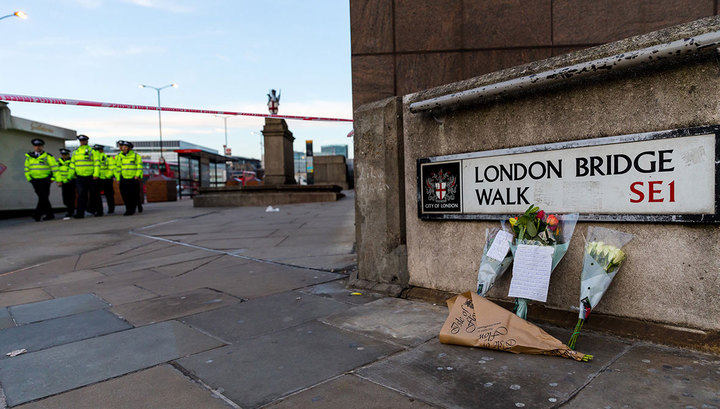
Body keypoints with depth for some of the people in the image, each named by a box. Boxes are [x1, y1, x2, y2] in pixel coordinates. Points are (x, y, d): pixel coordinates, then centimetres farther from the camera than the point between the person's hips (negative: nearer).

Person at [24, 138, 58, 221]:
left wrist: (53, 178, -9)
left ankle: (37, 214, -14)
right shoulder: (29, 157, 12)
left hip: (45, 180, -5)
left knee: (43, 197, -13)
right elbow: (27, 169, 18)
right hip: (35, 181, 5)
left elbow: (54, 168, -5)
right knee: (42, 198, 6)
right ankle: (50, 214, 12)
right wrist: (29, 178, 9)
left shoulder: (48, 156, -2)